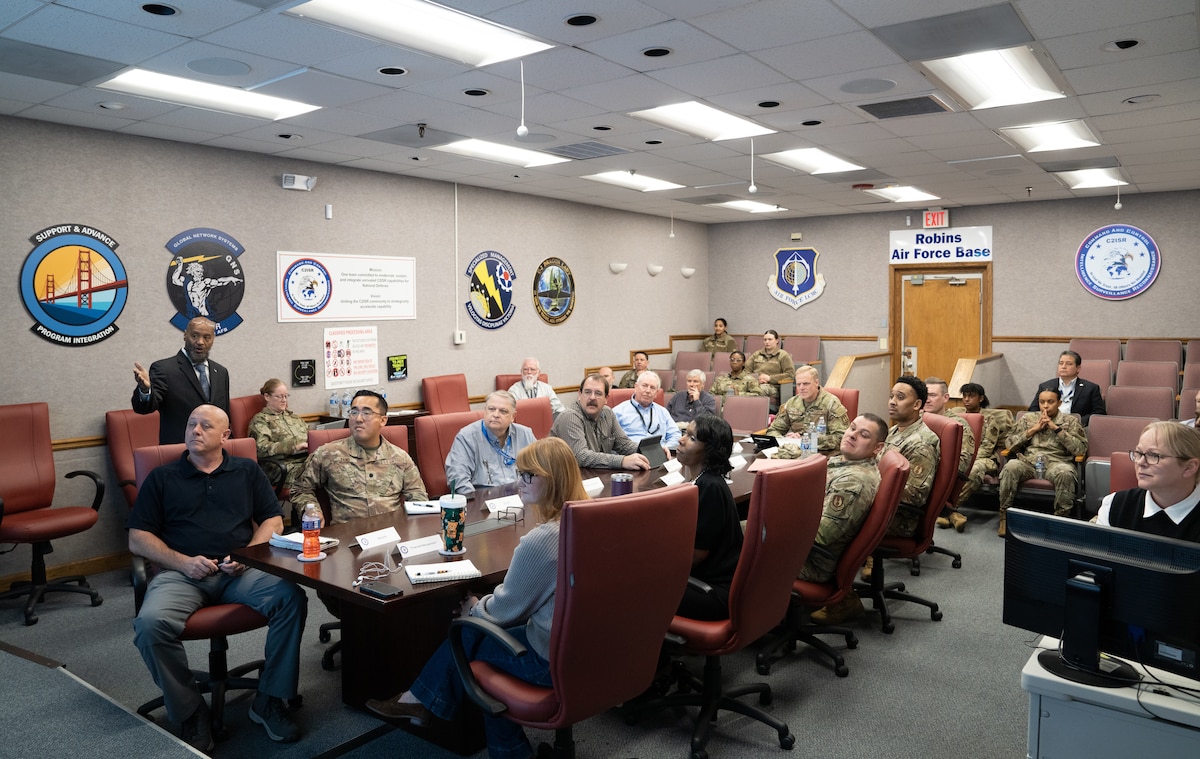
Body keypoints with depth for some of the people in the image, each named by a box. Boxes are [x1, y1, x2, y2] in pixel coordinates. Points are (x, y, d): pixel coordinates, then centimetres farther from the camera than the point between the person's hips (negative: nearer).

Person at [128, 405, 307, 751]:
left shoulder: (247, 471, 18)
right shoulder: (162, 477, 15)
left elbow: (273, 521, 13)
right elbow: (137, 539, 9)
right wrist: (183, 561, -8)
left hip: (241, 571, 0)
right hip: (181, 572, 0)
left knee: (291, 598, -28)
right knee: (151, 623, -31)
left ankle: (269, 700, -12)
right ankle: (190, 711, -10)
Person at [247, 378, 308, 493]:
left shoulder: (292, 416, 29)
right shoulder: (260, 420, 9)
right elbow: (262, 448, -7)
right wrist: (294, 446, -15)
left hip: (307, 460, 6)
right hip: (283, 468, -6)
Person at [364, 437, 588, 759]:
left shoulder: (540, 540, -26)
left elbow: (505, 609, -12)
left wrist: (476, 607, 8)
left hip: (551, 659, -7)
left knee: (468, 636, 11)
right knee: (483, 625, 18)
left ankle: (422, 700, 34)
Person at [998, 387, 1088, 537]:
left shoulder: (1070, 421, 13)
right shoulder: (1027, 419, 20)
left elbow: (1080, 449, -1)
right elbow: (1011, 444, 11)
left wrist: (1057, 429, -4)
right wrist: (1033, 429, 2)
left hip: (1056, 462, -1)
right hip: (1028, 462, 2)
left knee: (1065, 473, -38)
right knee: (1011, 467, -33)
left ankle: (1061, 518, -22)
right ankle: (1004, 517, -24)